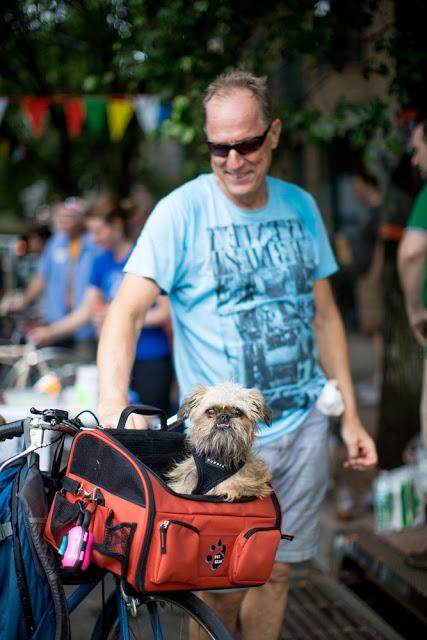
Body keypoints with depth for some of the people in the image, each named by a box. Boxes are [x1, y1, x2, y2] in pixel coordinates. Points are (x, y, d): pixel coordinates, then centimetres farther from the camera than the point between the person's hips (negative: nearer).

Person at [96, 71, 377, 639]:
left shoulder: (301, 207, 5)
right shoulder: (182, 212, -11)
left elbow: (324, 314, 12)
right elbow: (127, 309, -20)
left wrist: (350, 416, 9)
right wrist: (112, 406, -36)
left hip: (305, 424, 4)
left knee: (276, 571, 13)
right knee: (223, 587, 4)